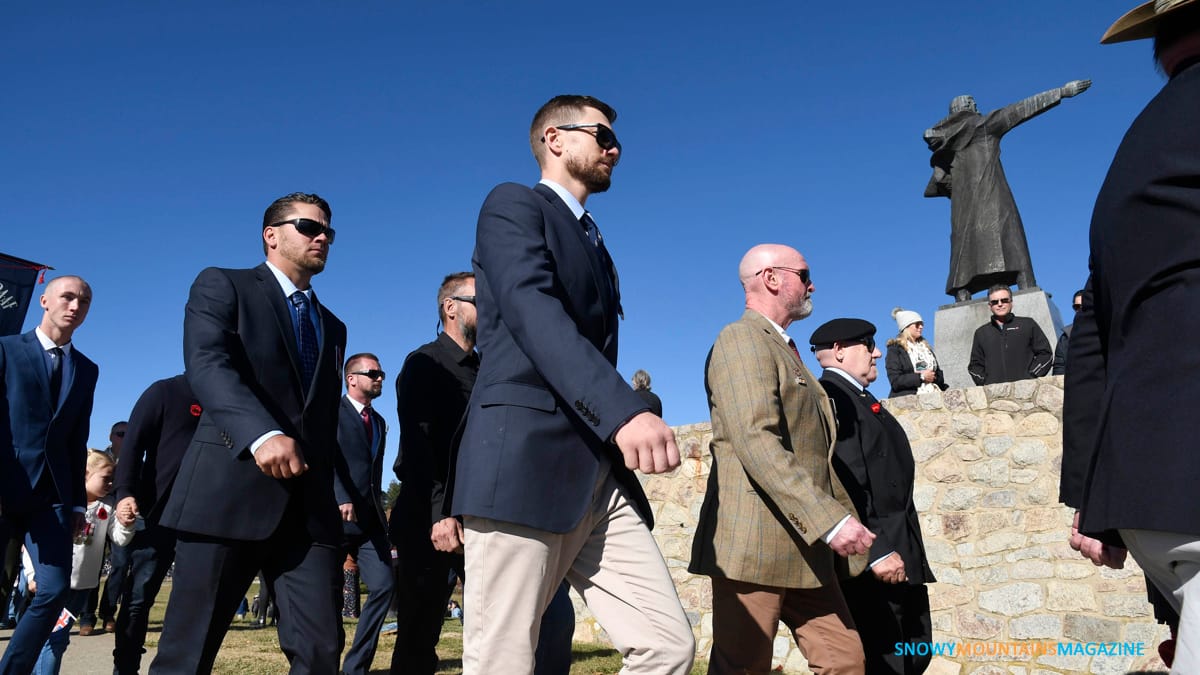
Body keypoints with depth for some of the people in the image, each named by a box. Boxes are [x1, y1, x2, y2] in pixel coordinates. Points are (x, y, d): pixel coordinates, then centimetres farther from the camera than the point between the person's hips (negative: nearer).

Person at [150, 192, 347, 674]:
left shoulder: (332, 327, 24)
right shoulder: (222, 286, 6)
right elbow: (206, 364, -13)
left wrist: (339, 493, 13)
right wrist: (262, 433, -30)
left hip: (310, 506, 5)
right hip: (228, 491, -4)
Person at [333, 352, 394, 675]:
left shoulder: (379, 422, 20)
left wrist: (378, 509, 16)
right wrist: (341, 499, -29)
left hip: (370, 520, 6)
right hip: (337, 516, -6)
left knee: (384, 586, -3)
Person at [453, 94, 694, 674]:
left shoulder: (594, 244, 28)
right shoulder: (514, 205, 2)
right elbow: (533, 311, -17)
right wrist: (623, 409, -31)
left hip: (600, 477, 8)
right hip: (524, 462, -8)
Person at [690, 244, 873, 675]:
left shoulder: (785, 350, 24)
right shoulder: (742, 339, -7)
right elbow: (756, 441, -21)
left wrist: (849, 523, 18)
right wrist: (831, 520, -25)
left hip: (805, 552, 9)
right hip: (755, 546, -9)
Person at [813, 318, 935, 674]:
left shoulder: (859, 399, 18)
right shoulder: (831, 397, -14)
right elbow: (845, 484, -22)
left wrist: (907, 552, 18)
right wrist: (876, 551, -25)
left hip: (900, 556, 10)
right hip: (870, 563, -10)